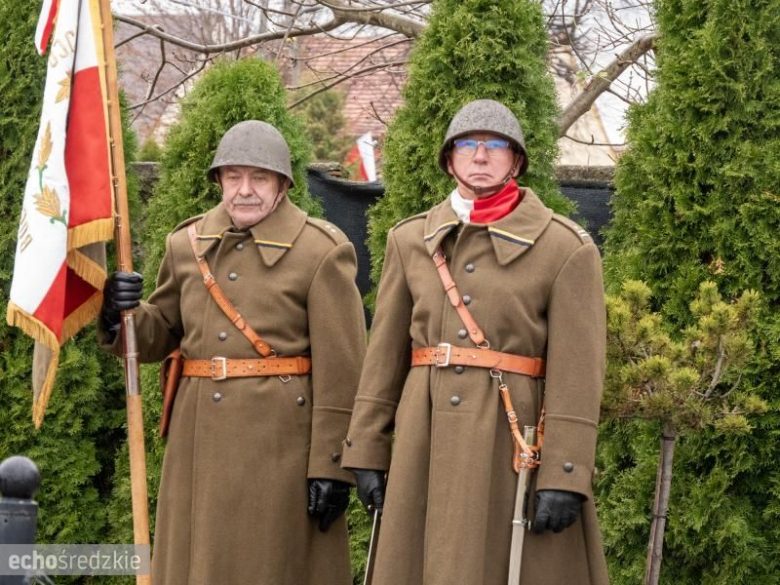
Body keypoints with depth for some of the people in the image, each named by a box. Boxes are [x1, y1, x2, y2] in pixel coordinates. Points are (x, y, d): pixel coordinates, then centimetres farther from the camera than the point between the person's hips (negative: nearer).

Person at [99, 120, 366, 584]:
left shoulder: (321, 251, -5)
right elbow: (161, 334, 19)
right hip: (201, 440, 5)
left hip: (281, 442, -5)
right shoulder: (187, 244, 10)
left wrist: (332, 467, -13)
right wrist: (122, 315, -5)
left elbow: (340, 370, -9)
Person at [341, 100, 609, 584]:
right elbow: (385, 356, 11)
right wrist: (367, 450, 7)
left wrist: (564, 478, -15)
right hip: (429, 443, 4)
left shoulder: (567, 248, -4)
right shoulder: (410, 240, 9)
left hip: (517, 442, -4)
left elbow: (577, 373, -9)